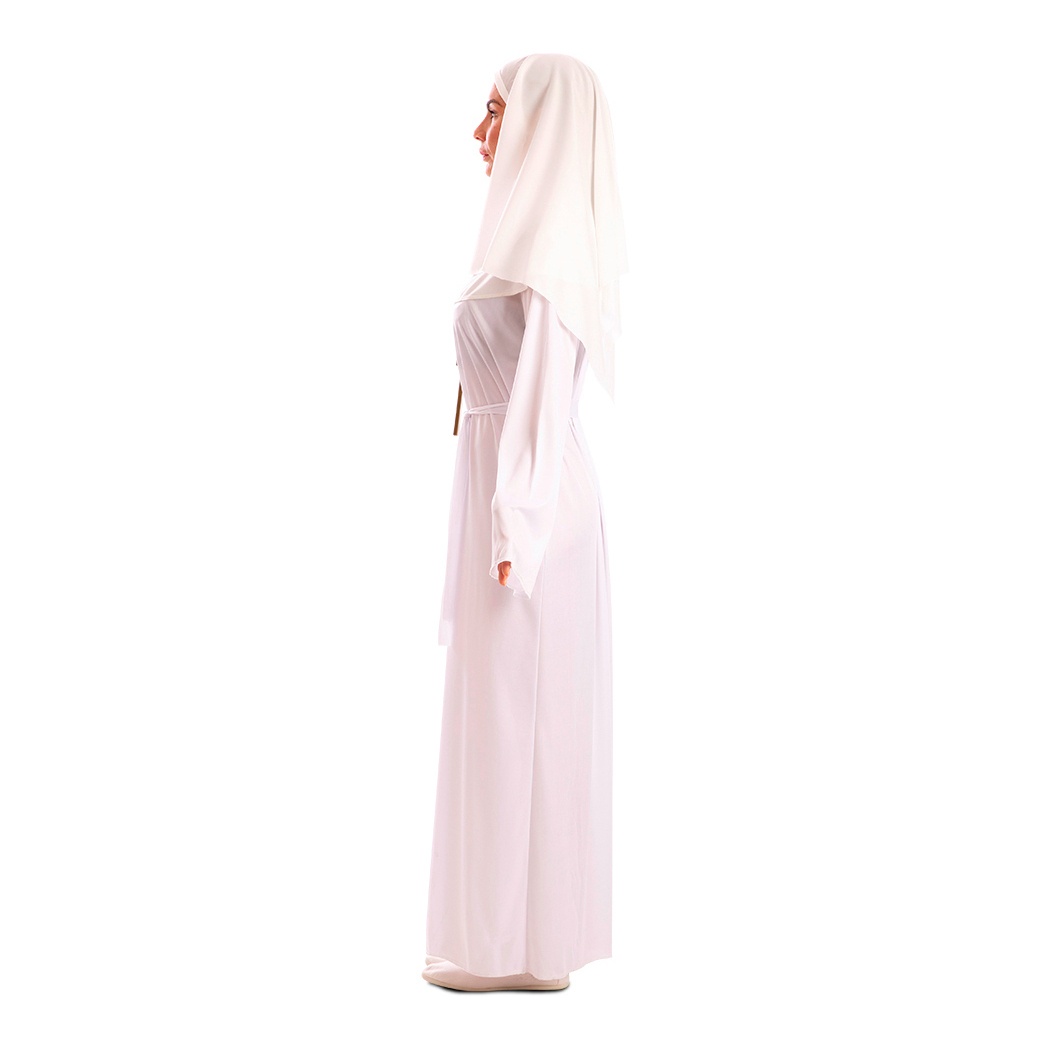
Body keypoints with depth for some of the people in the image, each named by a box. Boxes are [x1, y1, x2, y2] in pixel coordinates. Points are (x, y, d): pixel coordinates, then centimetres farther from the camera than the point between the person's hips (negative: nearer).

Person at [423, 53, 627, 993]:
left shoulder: (548, 238, -15)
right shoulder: (547, 235, 15)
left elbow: (543, 397, -20)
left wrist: (512, 535, -20)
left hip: (525, 504, -10)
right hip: (525, 497, 10)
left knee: (511, 717, -2)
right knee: (534, 713, 13)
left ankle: (516, 945, 9)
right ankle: (538, 926, 23)